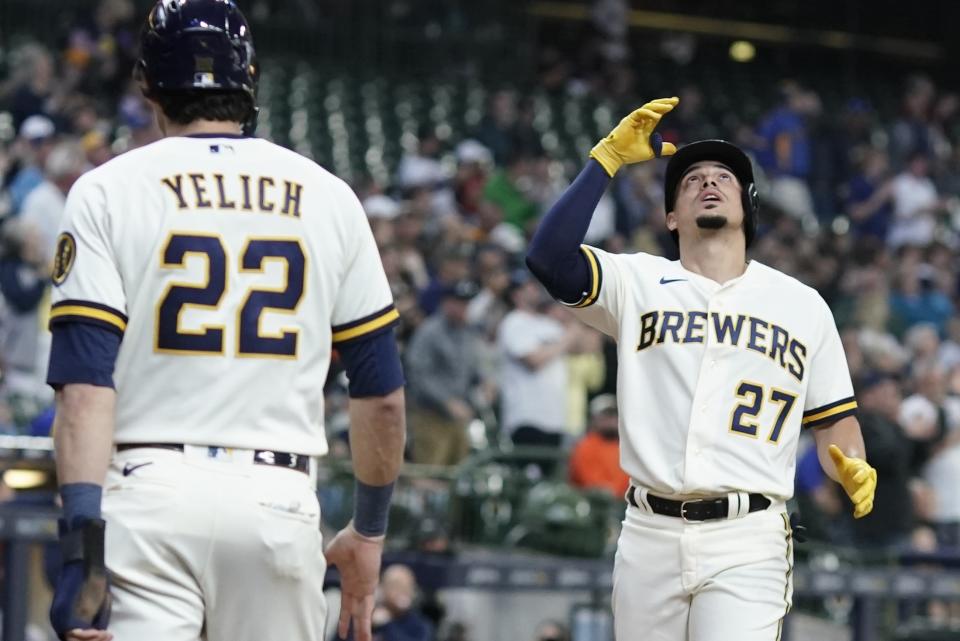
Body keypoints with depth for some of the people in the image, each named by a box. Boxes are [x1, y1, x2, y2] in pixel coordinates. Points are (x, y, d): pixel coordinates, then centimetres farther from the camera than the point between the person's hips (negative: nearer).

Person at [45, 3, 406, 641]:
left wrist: (82, 542, -12)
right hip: (279, 502, 2)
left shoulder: (107, 192, 2)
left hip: (149, 495, -2)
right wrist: (369, 531, 23)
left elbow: (87, 384, -8)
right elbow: (382, 395, 11)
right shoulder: (328, 198, 10)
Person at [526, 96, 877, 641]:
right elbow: (549, 257, -8)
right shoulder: (636, 283, 9)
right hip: (649, 536, 1)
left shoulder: (802, 305, 13)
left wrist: (853, 470, -8)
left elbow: (834, 418, 15)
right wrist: (608, 157, -8)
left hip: (747, 543, -1)